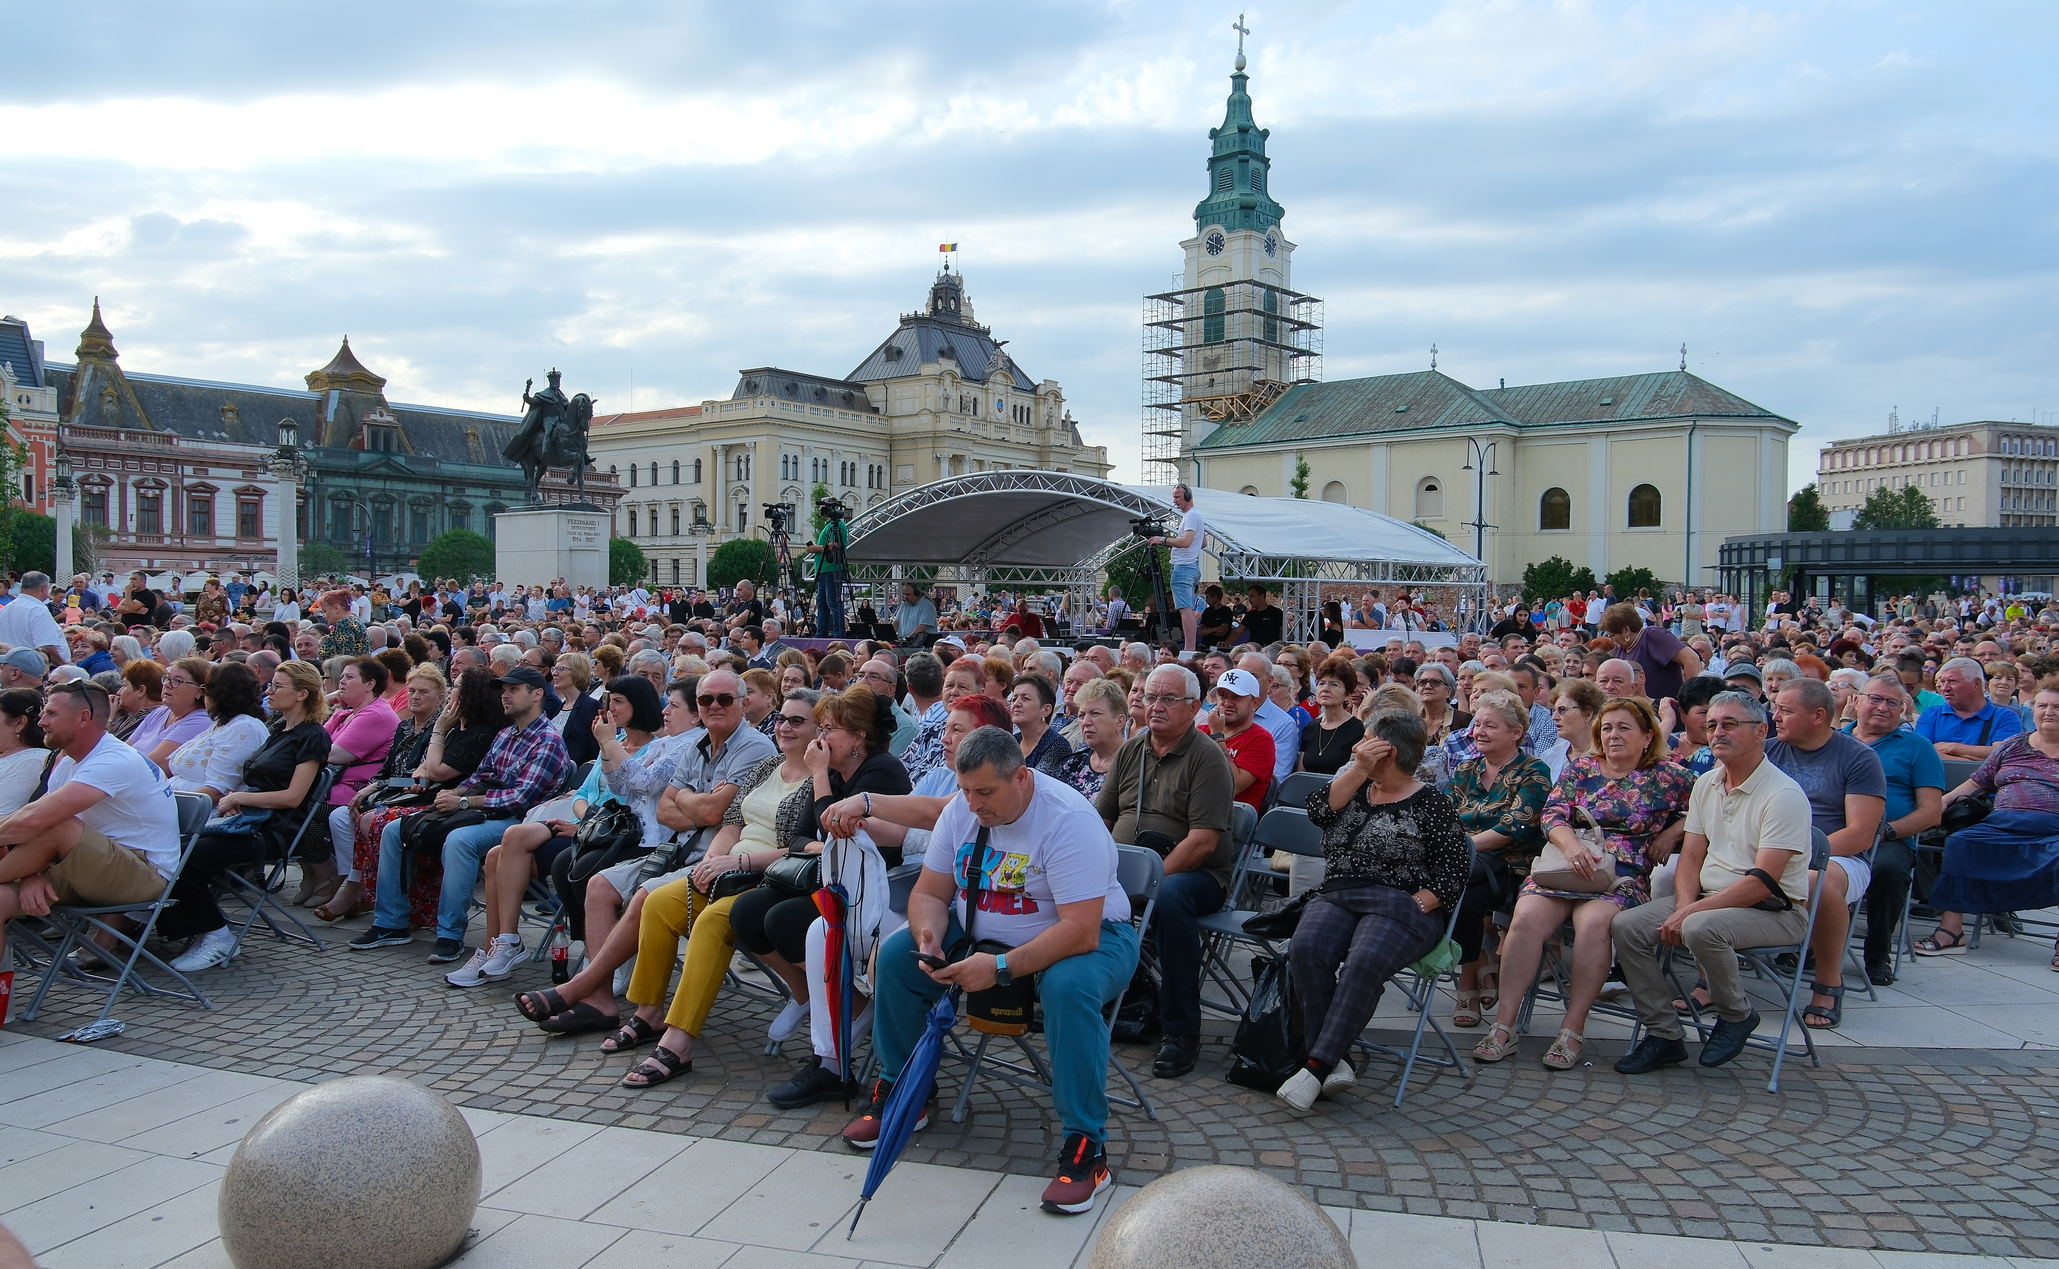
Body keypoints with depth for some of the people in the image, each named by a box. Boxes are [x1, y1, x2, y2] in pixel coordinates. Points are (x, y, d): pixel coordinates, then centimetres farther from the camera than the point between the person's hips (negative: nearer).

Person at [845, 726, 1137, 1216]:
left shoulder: (1069, 820, -27)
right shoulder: (961, 810, -6)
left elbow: (1080, 931, -32)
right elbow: (930, 893, 2)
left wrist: (1002, 968, -38)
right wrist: (929, 935, -22)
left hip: (1088, 936, -6)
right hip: (984, 932, 6)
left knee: (1069, 986, -38)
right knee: (895, 953, -10)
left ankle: (1086, 1148, -26)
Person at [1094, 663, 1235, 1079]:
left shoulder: (1206, 759, -7)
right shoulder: (1130, 751, 13)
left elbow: (1202, 842, -15)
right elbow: (1100, 819, 13)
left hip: (1194, 874, -5)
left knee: (1171, 896, -38)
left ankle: (1181, 1032, -25)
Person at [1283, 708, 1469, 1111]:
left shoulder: (1431, 803, 4)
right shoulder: (1356, 788, 22)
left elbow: (1453, 870, -3)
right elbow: (1318, 812, 2)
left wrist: (1416, 907, -16)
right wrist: (1359, 769, -2)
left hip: (1401, 904, -5)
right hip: (1336, 897, 5)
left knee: (1363, 964, -35)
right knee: (1306, 949, -28)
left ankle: (1317, 1067, -32)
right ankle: (1333, 1063, -27)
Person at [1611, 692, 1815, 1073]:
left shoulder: (1784, 794, -15)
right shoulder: (1706, 784, 9)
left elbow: (1763, 882, -22)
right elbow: (1691, 856, 10)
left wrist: (1693, 912, -24)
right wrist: (1683, 906, -10)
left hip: (1773, 910, -7)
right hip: (1708, 899, 7)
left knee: (1702, 929, -36)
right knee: (1625, 925, -12)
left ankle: (1737, 1014, -6)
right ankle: (1664, 1035, -3)